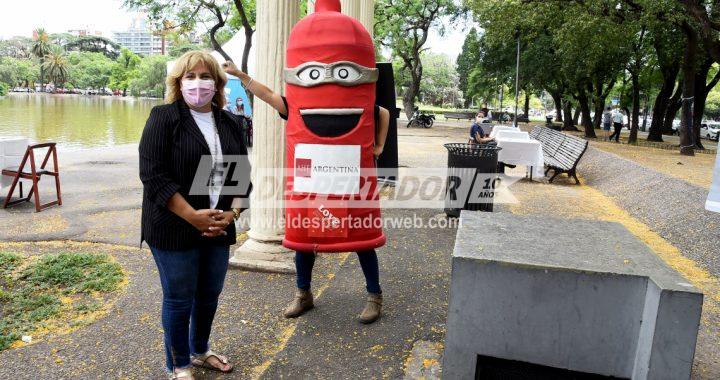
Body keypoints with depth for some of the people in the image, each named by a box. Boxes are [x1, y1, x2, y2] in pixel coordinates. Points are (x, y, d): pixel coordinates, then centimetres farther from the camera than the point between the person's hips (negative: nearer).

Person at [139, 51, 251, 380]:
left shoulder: (229, 123, 10)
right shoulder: (164, 118, -6)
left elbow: (242, 172, 10)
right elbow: (153, 175, -15)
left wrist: (231, 213, -4)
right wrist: (193, 216, -20)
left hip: (218, 227, 5)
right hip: (175, 229, -5)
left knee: (210, 294, 17)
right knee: (179, 299, 6)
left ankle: (200, 350, 39)